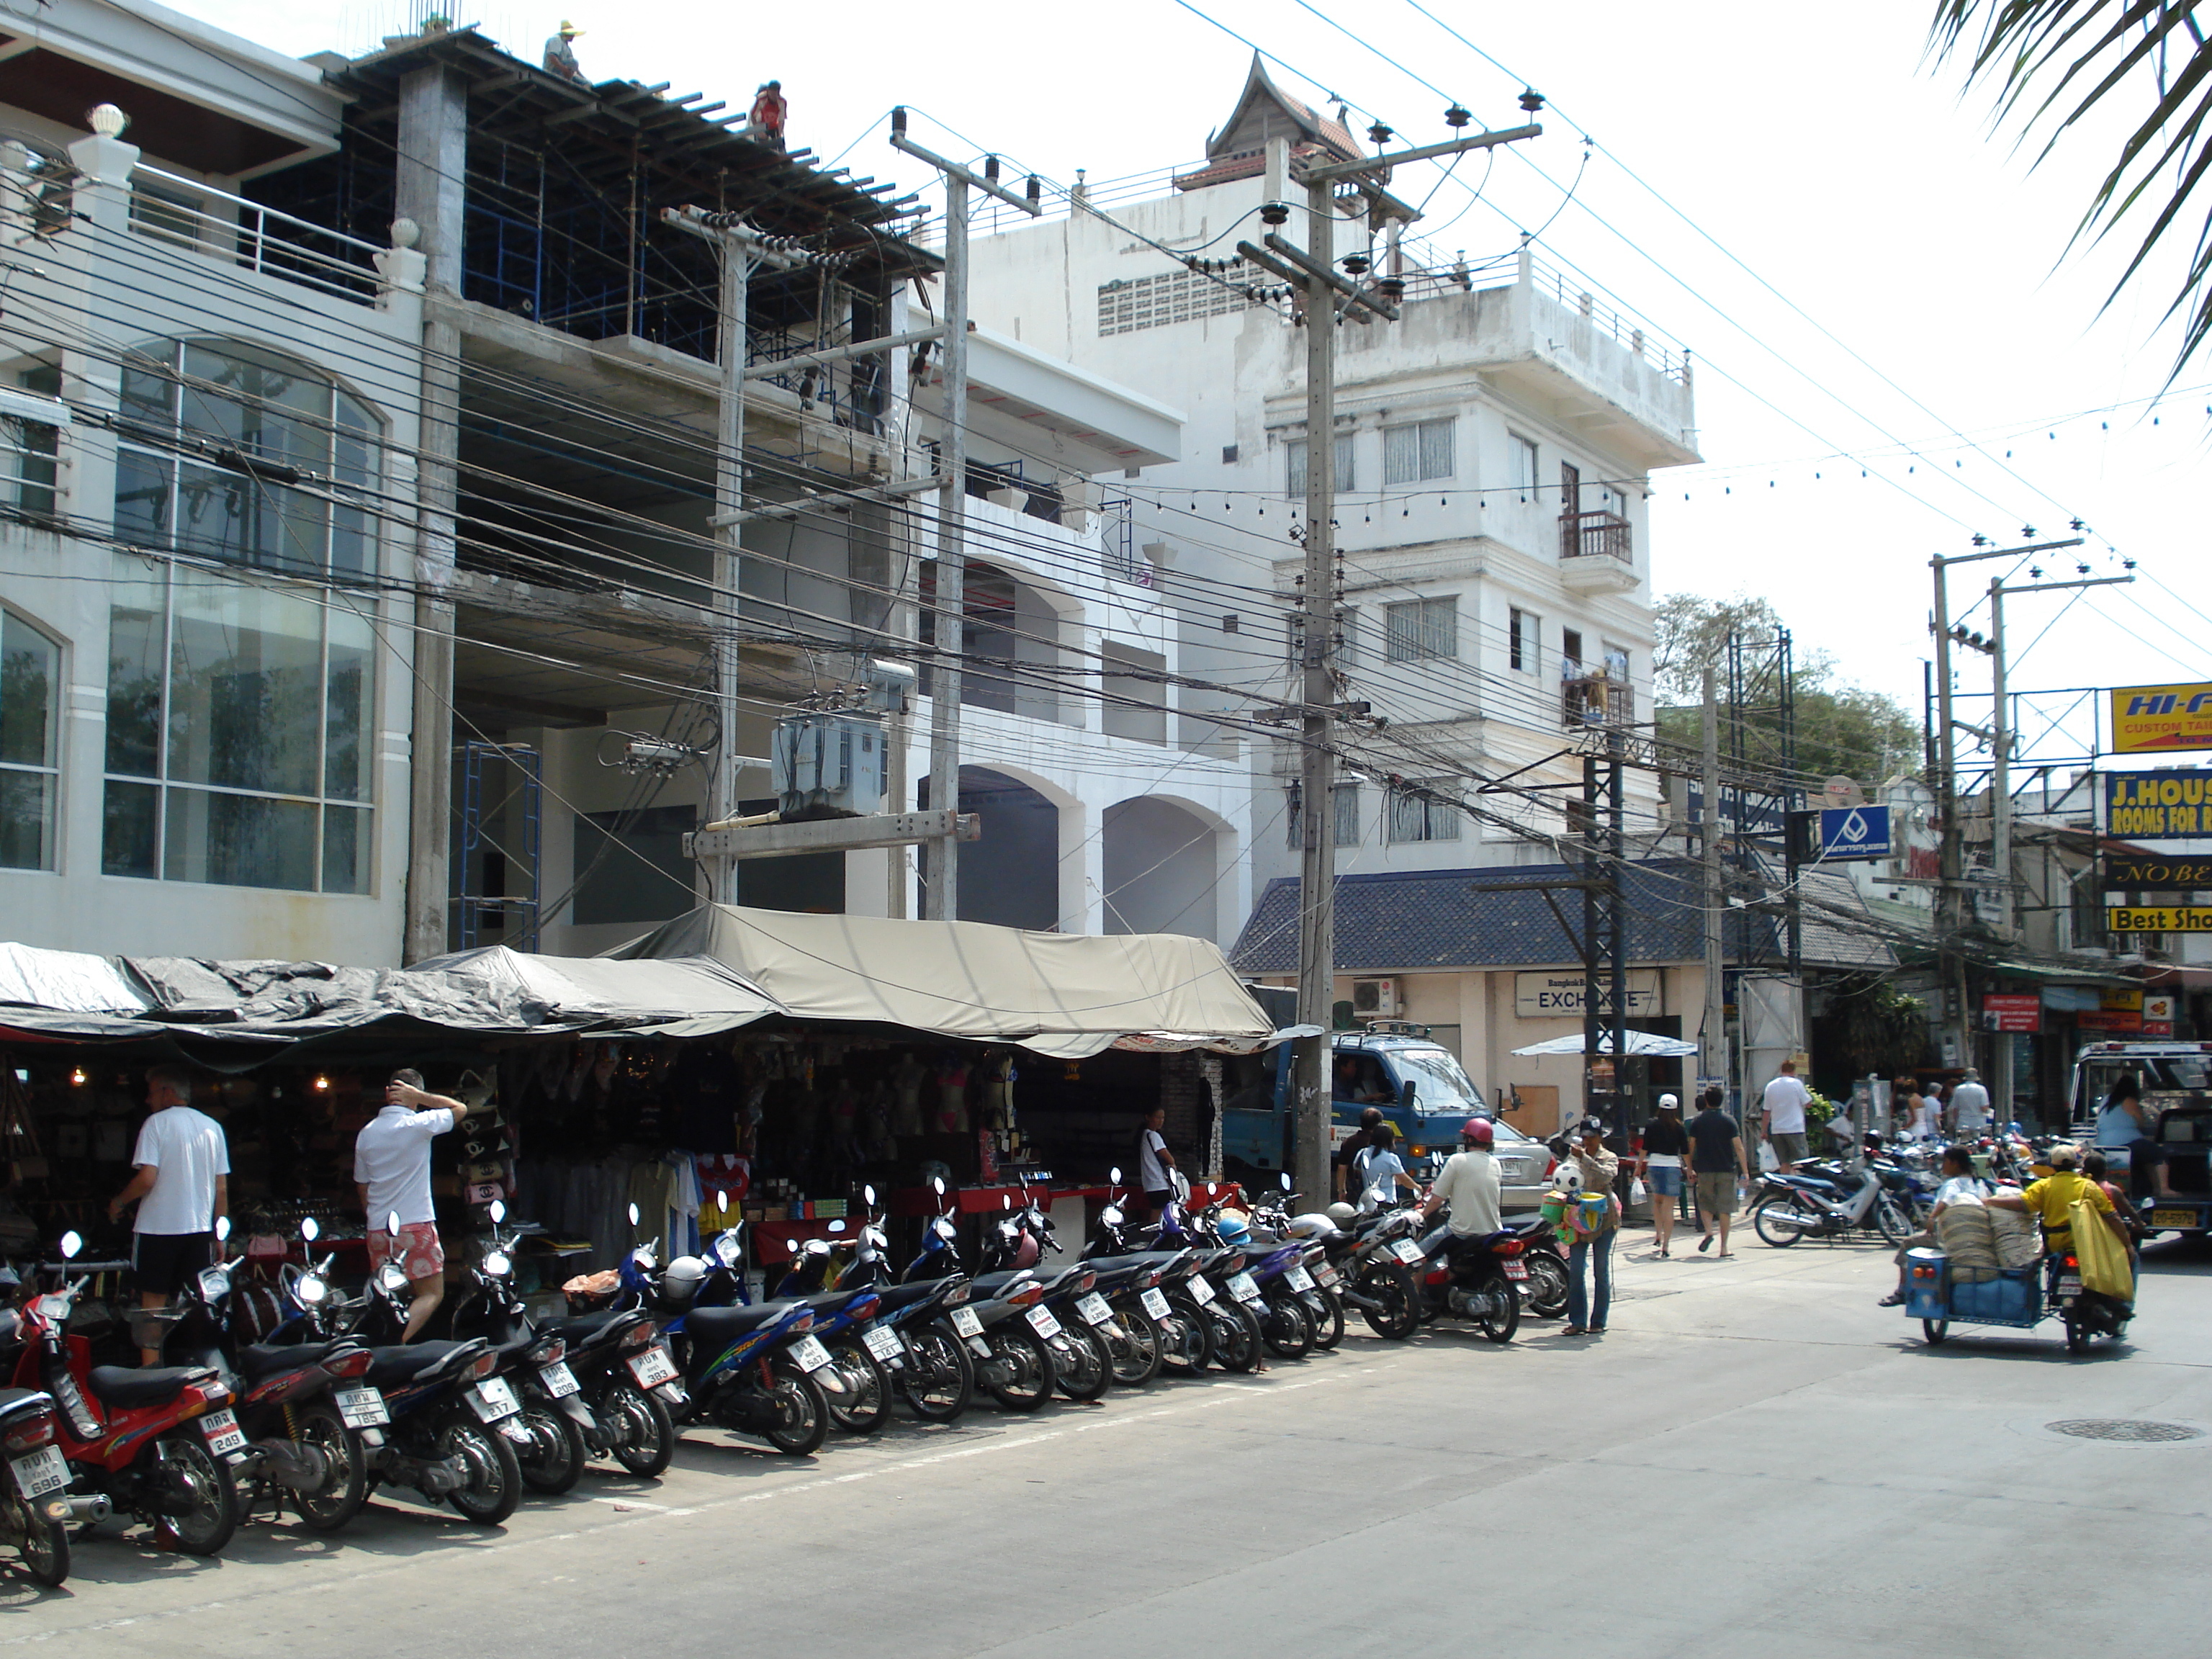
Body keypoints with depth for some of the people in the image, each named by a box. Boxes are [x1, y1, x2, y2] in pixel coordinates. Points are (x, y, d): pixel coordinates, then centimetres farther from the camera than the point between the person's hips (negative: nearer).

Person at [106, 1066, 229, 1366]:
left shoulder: (157, 1123, -6)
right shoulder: (213, 1127, 9)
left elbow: (147, 1179, -15)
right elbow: (222, 1189, 8)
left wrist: (118, 1202, 2)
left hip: (158, 1228, -4)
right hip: (199, 1228, 4)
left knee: (153, 1305, 2)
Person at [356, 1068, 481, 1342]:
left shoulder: (366, 1133, 8)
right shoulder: (418, 1124, -10)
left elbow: (361, 1187, 15)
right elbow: (460, 1108, 4)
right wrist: (420, 1097, -2)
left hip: (378, 1229, 6)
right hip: (415, 1225, -6)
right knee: (432, 1294, -3)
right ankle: (397, 1340, -23)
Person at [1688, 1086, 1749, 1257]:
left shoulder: (1697, 1121, 2)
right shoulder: (1729, 1121, -2)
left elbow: (1691, 1146, 3)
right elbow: (1739, 1147, -7)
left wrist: (1690, 1168, 14)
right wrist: (1745, 1171, -5)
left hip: (1705, 1170, 1)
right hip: (1727, 1170, -1)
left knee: (1705, 1203, 15)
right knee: (1725, 1208, 3)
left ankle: (1708, 1231, -11)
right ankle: (1724, 1247, 2)